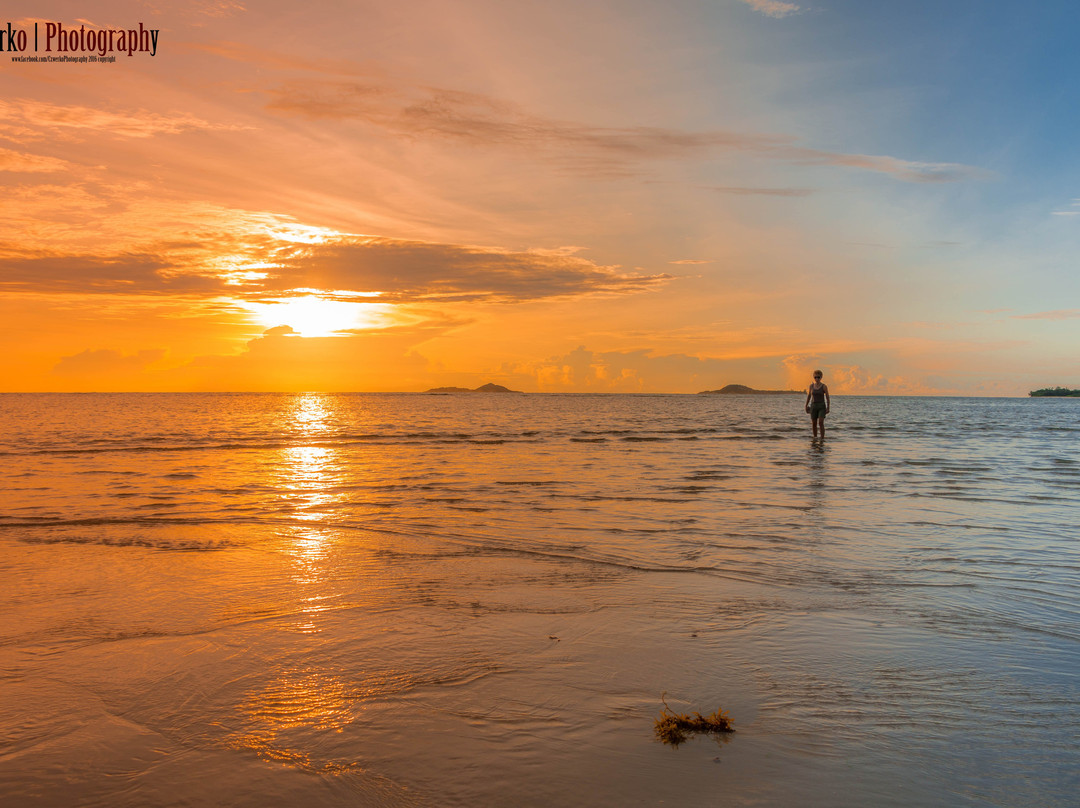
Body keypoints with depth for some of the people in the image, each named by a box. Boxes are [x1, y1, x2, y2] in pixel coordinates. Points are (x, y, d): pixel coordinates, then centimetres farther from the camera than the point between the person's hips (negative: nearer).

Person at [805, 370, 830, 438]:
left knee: (821, 423, -18)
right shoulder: (811, 386, 3)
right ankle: (815, 438, 25)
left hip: (822, 406, -3)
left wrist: (828, 408, -10)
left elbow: (827, 398, -5)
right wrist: (806, 406, 8)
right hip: (813, 406, 3)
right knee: (814, 424, 8)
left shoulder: (824, 386, -6)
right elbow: (808, 396, 11)